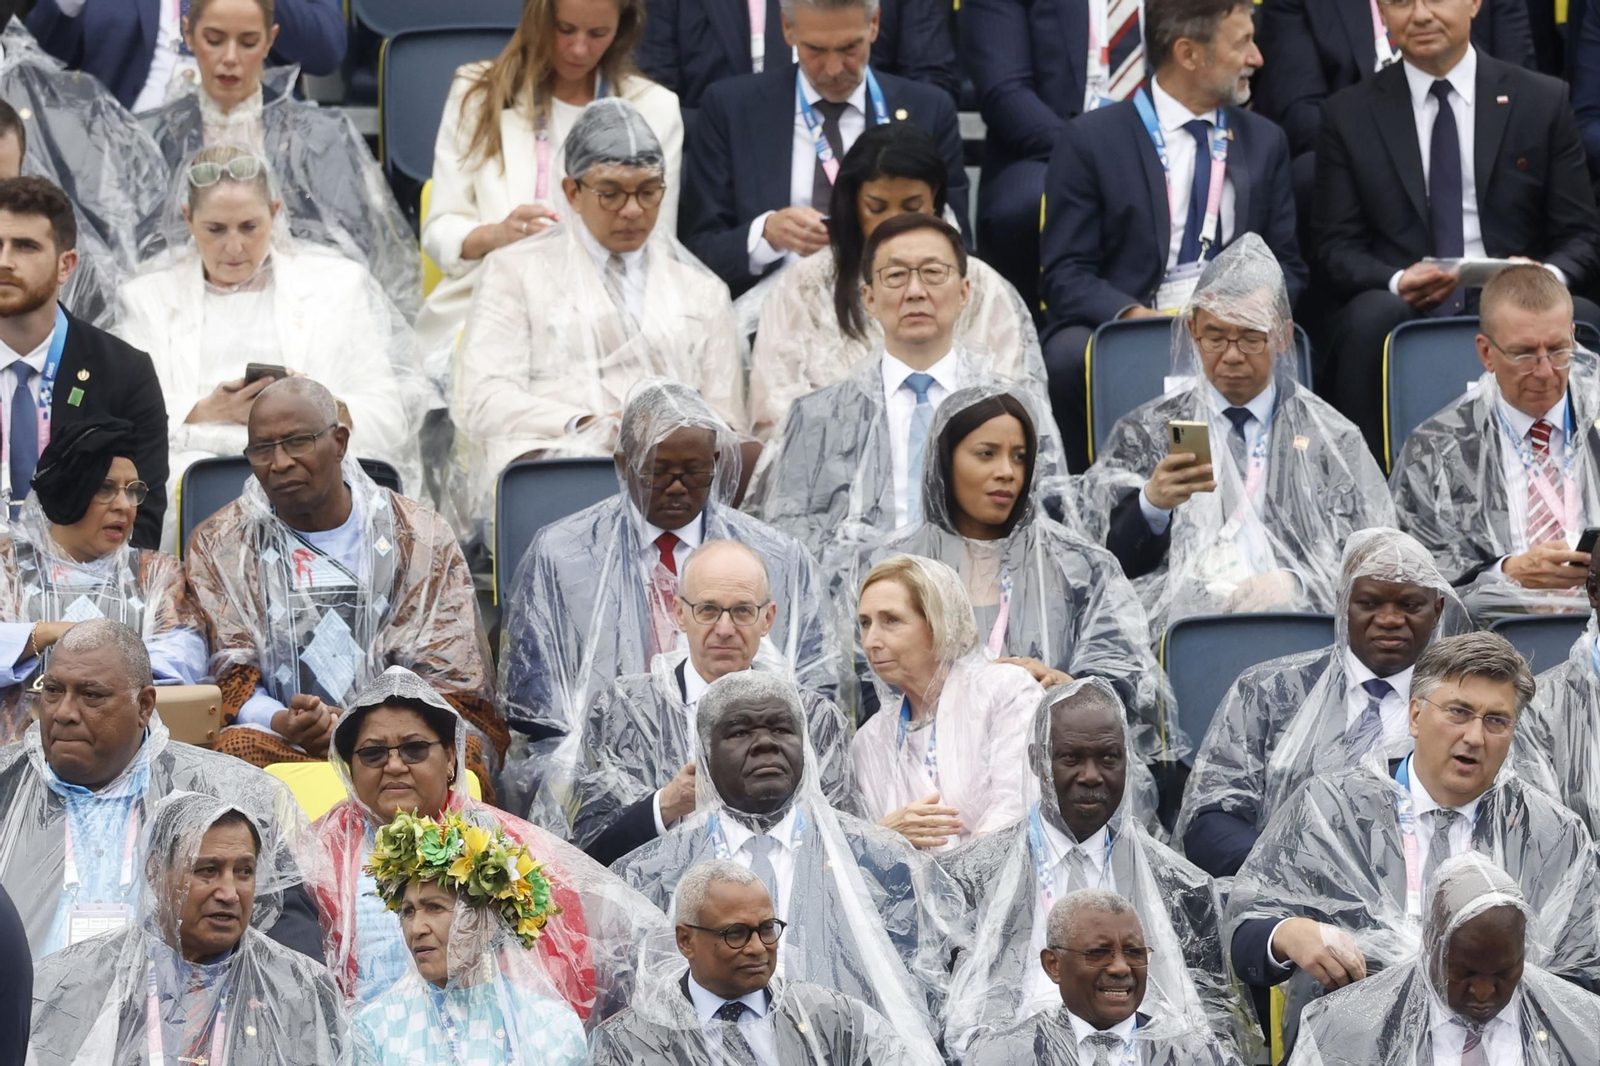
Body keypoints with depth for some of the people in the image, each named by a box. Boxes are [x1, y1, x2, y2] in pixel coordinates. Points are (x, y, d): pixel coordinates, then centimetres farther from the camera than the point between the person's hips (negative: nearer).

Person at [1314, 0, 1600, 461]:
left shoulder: (1543, 102, 11)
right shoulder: (1349, 114, 11)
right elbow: (1338, 248, 7)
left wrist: (1549, 276, -15)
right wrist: (1395, 282, -15)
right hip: (1402, 317, 0)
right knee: (1372, 314, -35)